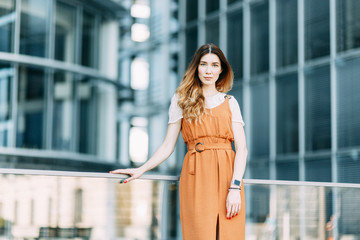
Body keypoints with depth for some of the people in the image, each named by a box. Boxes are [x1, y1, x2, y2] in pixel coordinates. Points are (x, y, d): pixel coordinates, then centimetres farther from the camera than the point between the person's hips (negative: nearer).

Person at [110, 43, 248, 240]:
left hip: (227, 174, 1)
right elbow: (168, 146, 10)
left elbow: (242, 149, 3)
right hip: (196, 176, -1)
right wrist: (141, 169, -3)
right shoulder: (182, 100, 12)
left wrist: (235, 187, -10)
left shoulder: (230, 102, 12)